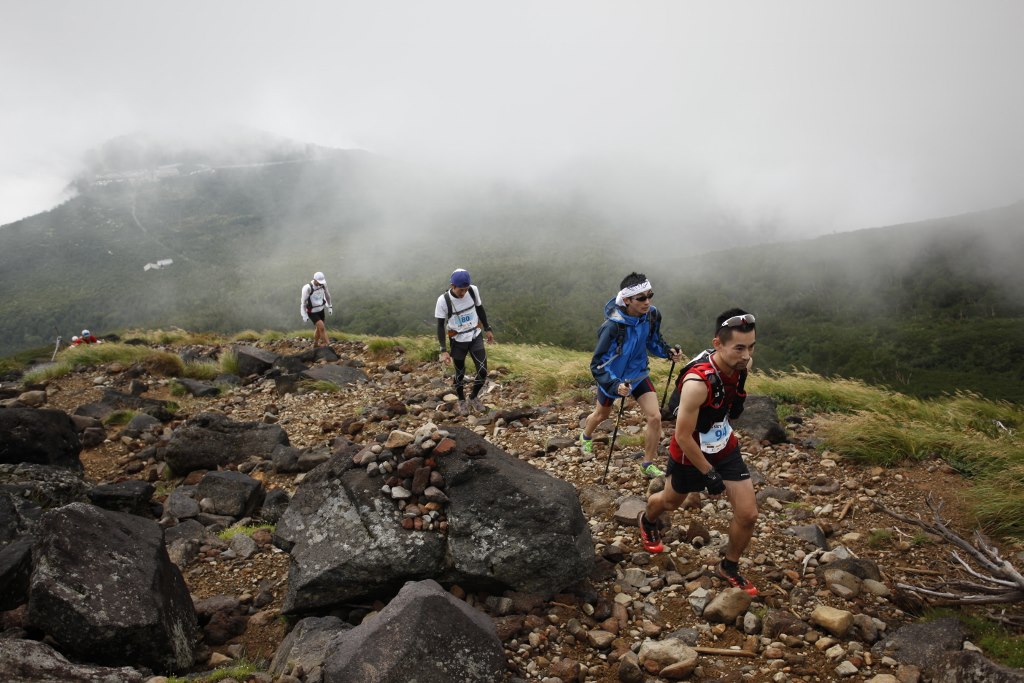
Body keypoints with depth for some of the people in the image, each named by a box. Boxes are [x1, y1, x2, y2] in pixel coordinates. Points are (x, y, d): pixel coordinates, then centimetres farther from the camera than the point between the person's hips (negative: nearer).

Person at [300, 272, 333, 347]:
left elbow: (327, 294, 6)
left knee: (319, 328, 18)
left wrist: (330, 306, 13)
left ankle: (315, 344, 42)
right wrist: (304, 316, -17)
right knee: (322, 327, -19)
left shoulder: (323, 284, -15)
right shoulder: (307, 288, -32)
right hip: (312, 312, -6)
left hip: (320, 310, 6)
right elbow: (303, 301, -22)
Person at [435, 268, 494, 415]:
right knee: (460, 374, 9)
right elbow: (440, 325, -13)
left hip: (476, 337, 3)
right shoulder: (443, 300, -21)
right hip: (458, 341, -2)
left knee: (482, 371, -1)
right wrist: (443, 350, -17)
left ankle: (474, 397, 26)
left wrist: (487, 329, 14)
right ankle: (462, 401, 36)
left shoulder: (474, 290, -13)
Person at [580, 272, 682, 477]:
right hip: (612, 377, -3)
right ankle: (586, 437, 56)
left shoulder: (652, 315, -20)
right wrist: (615, 385, -42)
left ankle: (648, 464, 12)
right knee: (601, 414, 22)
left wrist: (668, 351, -16)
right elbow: (597, 364, -28)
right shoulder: (612, 326, -35)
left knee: (655, 417, -8)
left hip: (638, 373, 3)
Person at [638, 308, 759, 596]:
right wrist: (709, 474, -21)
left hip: (726, 449, 5)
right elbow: (683, 436, -30)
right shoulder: (698, 382, -39)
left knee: (748, 515, 1)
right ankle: (647, 522, 59)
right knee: (670, 501, 23)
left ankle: (729, 568, 27)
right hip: (690, 454, -5)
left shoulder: (741, 364, -18)